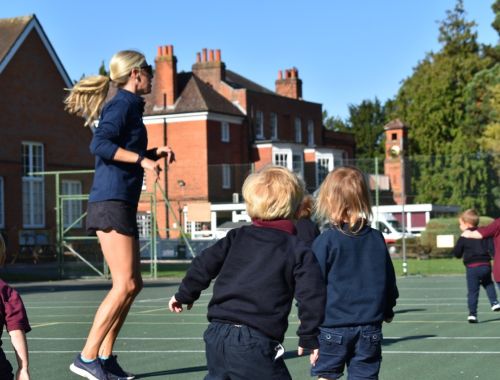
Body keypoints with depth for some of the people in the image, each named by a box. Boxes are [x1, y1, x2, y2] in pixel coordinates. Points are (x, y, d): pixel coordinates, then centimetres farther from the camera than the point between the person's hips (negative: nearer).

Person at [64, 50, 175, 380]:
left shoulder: (130, 106, 19)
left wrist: (154, 154, 14)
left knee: (133, 284, 11)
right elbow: (100, 145, -23)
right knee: (125, 285, -12)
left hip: (122, 205, 10)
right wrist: (142, 159, -25)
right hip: (111, 203, -10)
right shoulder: (122, 104, -8)